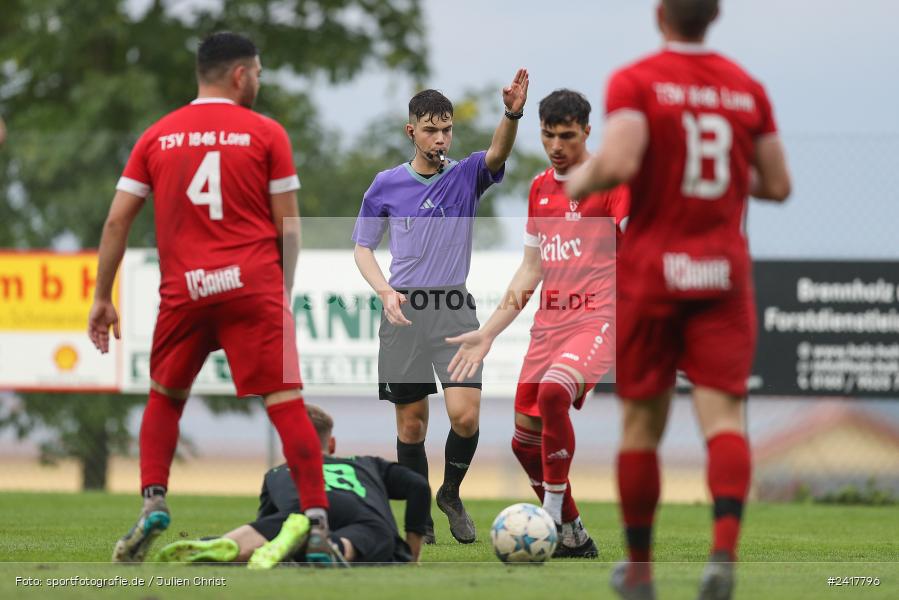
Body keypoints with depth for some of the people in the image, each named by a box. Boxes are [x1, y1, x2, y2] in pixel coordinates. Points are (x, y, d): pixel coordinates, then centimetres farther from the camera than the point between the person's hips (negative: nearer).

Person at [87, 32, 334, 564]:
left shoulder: (157, 136, 10)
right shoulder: (267, 134, 3)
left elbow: (116, 222, 8)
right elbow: (288, 227, 1)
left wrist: (102, 297, 14)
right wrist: (284, 290, 14)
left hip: (184, 290, 2)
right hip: (255, 286, -2)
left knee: (165, 397, 22)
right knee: (286, 402, -3)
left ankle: (153, 504, 6)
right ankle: (317, 525, -9)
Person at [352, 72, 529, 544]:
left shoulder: (466, 176, 3)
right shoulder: (385, 186, 5)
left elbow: (498, 153, -18)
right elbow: (363, 247, 10)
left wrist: (513, 114, -39)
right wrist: (386, 292, -8)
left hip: (455, 311, 0)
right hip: (404, 311, 0)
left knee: (465, 416, -14)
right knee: (411, 424, 2)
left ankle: (451, 494, 12)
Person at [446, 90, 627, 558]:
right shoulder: (540, 188, 17)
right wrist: (487, 333, 19)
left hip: (597, 318, -7)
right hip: (549, 322, 7)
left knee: (553, 392, -33)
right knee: (525, 440, 2)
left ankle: (552, 518, -24)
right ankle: (574, 538, 17)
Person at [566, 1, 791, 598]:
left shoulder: (635, 81, -7)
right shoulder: (748, 88, 5)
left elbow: (618, 163, -22)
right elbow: (778, 185, 7)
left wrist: (578, 181, -2)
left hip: (650, 269, -2)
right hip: (724, 269, 2)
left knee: (642, 420, 10)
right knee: (723, 413, -5)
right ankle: (726, 547, -29)